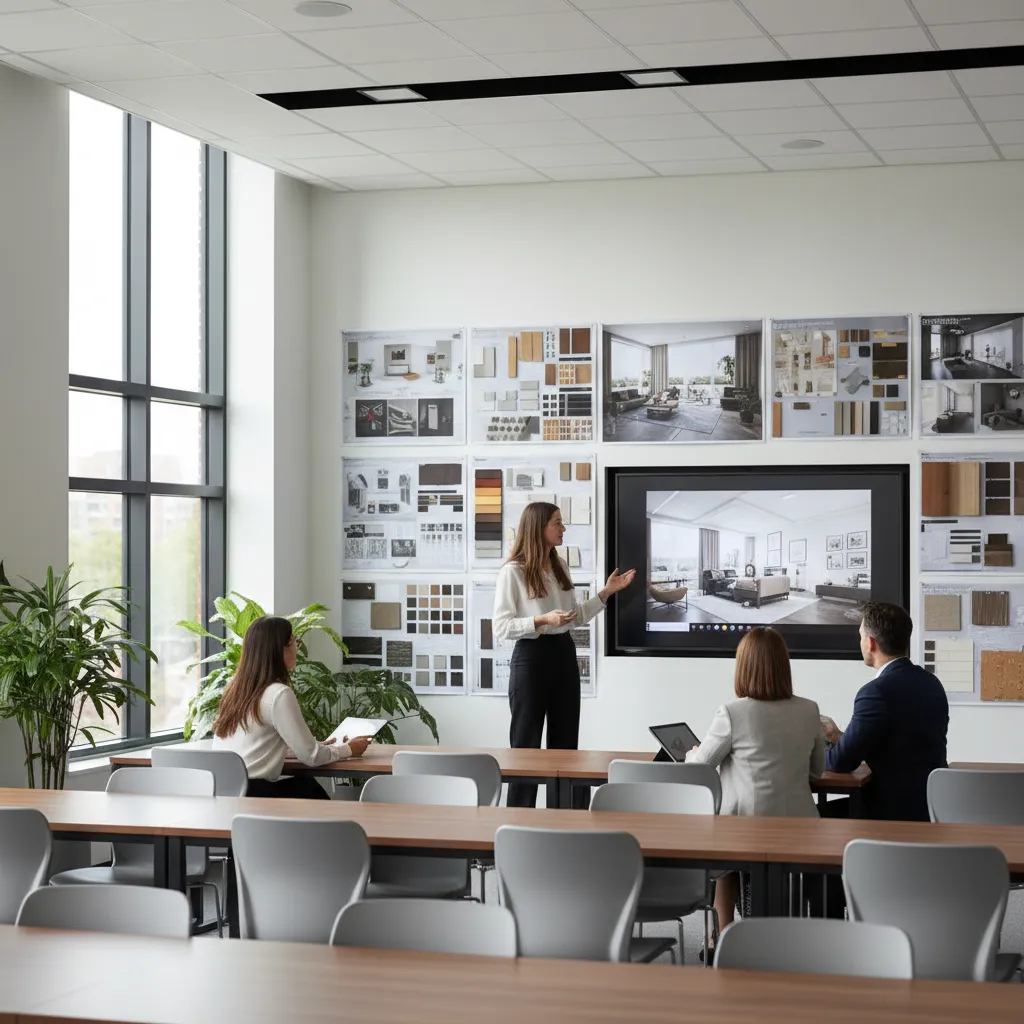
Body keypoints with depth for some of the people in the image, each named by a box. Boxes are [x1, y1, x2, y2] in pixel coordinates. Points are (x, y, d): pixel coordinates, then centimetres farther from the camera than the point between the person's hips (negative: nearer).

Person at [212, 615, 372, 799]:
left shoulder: (236, 687, 11)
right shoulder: (279, 694, -13)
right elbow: (311, 756, -8)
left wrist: (319, 747, 22)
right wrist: (348, 749, 11)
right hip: (250, 794, -7)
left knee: (305, 784, 21)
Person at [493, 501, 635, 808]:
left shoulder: (560, 568, 10)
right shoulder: (513, 572, -12)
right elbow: (501, 628, -14)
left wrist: (606, 593, 8)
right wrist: (542, 620, -24)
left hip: (564, 655, 7)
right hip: (531, 657, -7)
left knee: (566, 743, 11)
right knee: (527, 744, 1)